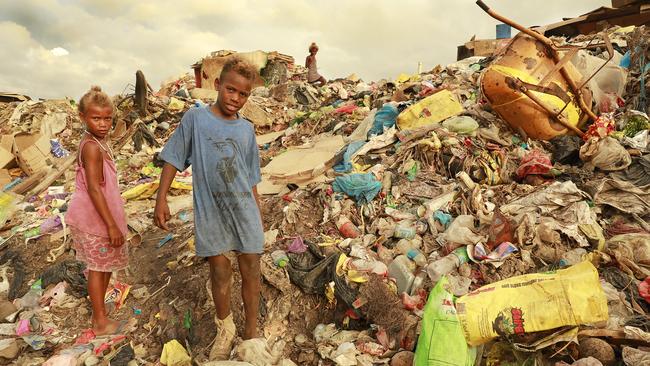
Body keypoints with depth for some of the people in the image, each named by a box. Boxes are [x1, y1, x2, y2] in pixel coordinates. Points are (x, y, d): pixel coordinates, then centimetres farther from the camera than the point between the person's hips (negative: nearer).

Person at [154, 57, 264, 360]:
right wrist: (161, 199, -5)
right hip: (210, 211, -2)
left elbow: (251, 177, 11)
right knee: (220, 272, 6)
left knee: (251, 269, 7)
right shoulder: (195, 118, -3)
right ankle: (224, 330, 30)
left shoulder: (247, 129, 5)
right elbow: (173, 159, 0)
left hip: (244, 208, 2)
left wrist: (258, 210, 11)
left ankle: (251, 333, 25)